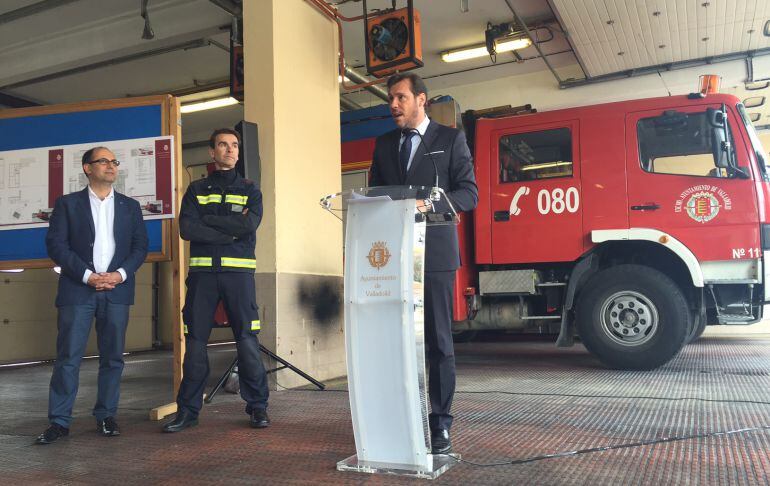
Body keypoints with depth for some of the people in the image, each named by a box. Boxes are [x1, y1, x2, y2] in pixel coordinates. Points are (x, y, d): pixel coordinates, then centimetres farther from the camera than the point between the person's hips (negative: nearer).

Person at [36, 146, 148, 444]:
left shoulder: (130, 206, 15)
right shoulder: (68, 204, 8)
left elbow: (140, 246, 9)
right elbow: (55, 244, 0)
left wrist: (121, 274, -8)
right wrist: (87, 275, -11)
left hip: (117, 291, 2)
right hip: (77, 290, -2)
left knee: (112, 357, 5)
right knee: (68, 358, -3)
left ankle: (106, 416, 15)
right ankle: (59, 422, 5)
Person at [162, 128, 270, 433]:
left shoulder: (249, 190, 13)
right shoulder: (196, 190, 15)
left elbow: (250, 225, -7)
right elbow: (186, 229, -2)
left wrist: (208, 219, -5)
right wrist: (231, 230, -7)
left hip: (238, 271, -1)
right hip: (202, 271, 1)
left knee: (247, 342, -3)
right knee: (195, 342, 2)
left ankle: (257, 407, 8)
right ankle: (188, 410, 13)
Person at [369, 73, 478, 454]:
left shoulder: (450, 139, 5)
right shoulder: (384, 144, 18)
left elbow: (469, 193, -2)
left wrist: (428, 204, -19)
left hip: (435, 254, -3)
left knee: (438, 341, 0)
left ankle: (439, 424, 8)